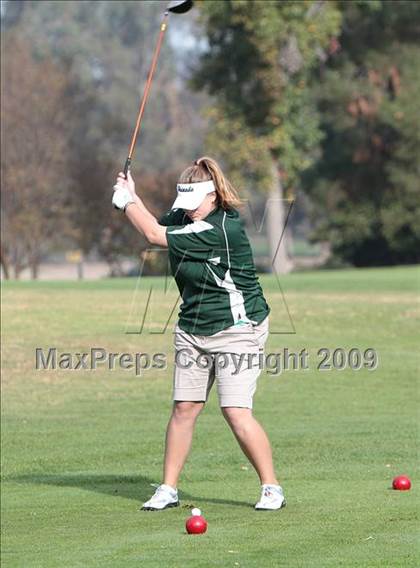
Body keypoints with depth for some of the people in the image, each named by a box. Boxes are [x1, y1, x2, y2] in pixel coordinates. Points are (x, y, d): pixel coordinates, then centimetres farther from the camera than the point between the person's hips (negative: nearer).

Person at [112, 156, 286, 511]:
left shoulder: (221, 229, -24)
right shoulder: (184, 217, 3)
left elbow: (155, 235, -19)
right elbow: (157, 226, 25)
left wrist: (125, 202, -3)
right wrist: (133, 197, 9)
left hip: (237, 329, -8)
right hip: (193, 330, 8)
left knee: (236, 413, -13)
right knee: (184, 408, 5)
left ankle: (271, 488, -2)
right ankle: (168, 490, 11)